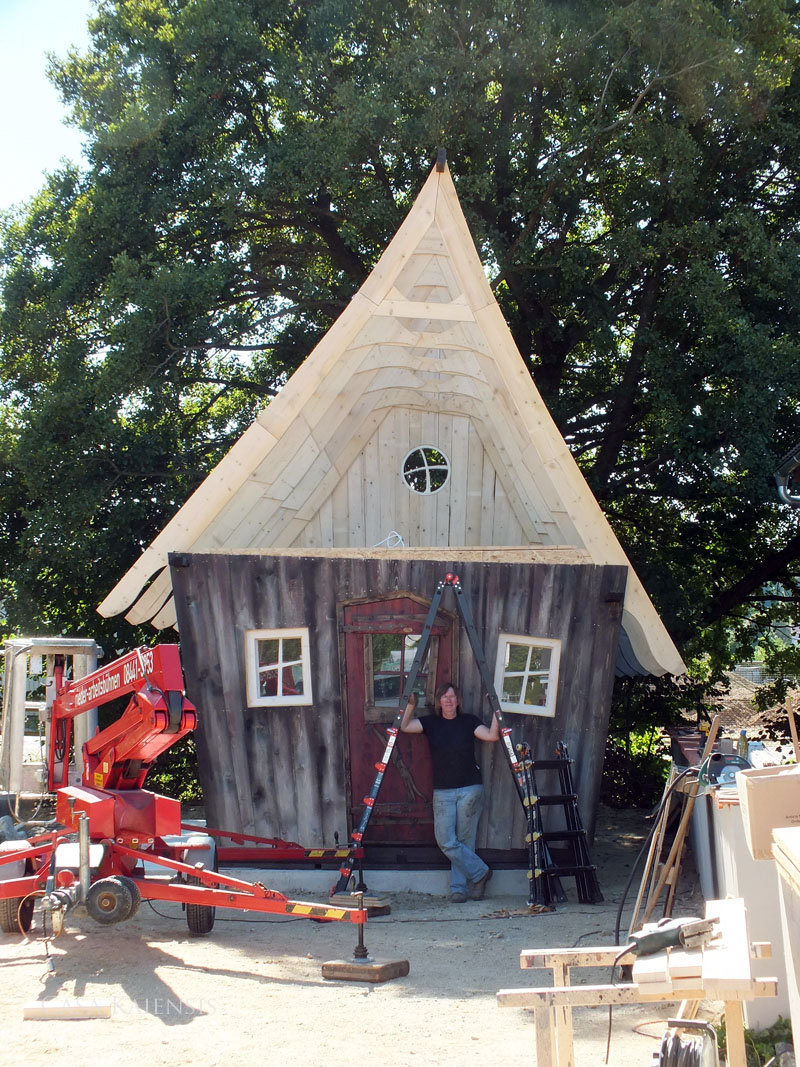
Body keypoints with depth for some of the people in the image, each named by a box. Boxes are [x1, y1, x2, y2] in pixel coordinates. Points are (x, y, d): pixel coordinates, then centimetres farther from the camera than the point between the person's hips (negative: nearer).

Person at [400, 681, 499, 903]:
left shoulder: (469, 722, 4)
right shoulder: (431, 723, 8)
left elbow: (492, 735, -8)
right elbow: (404, 727, -2)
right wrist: (411, 705, -13)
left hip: (470, 789, -2)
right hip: (443, 791, 2)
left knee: (464, 841, -1)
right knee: (446, 841, -7)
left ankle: (459, 888, 9)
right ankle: (480, 872, 7)